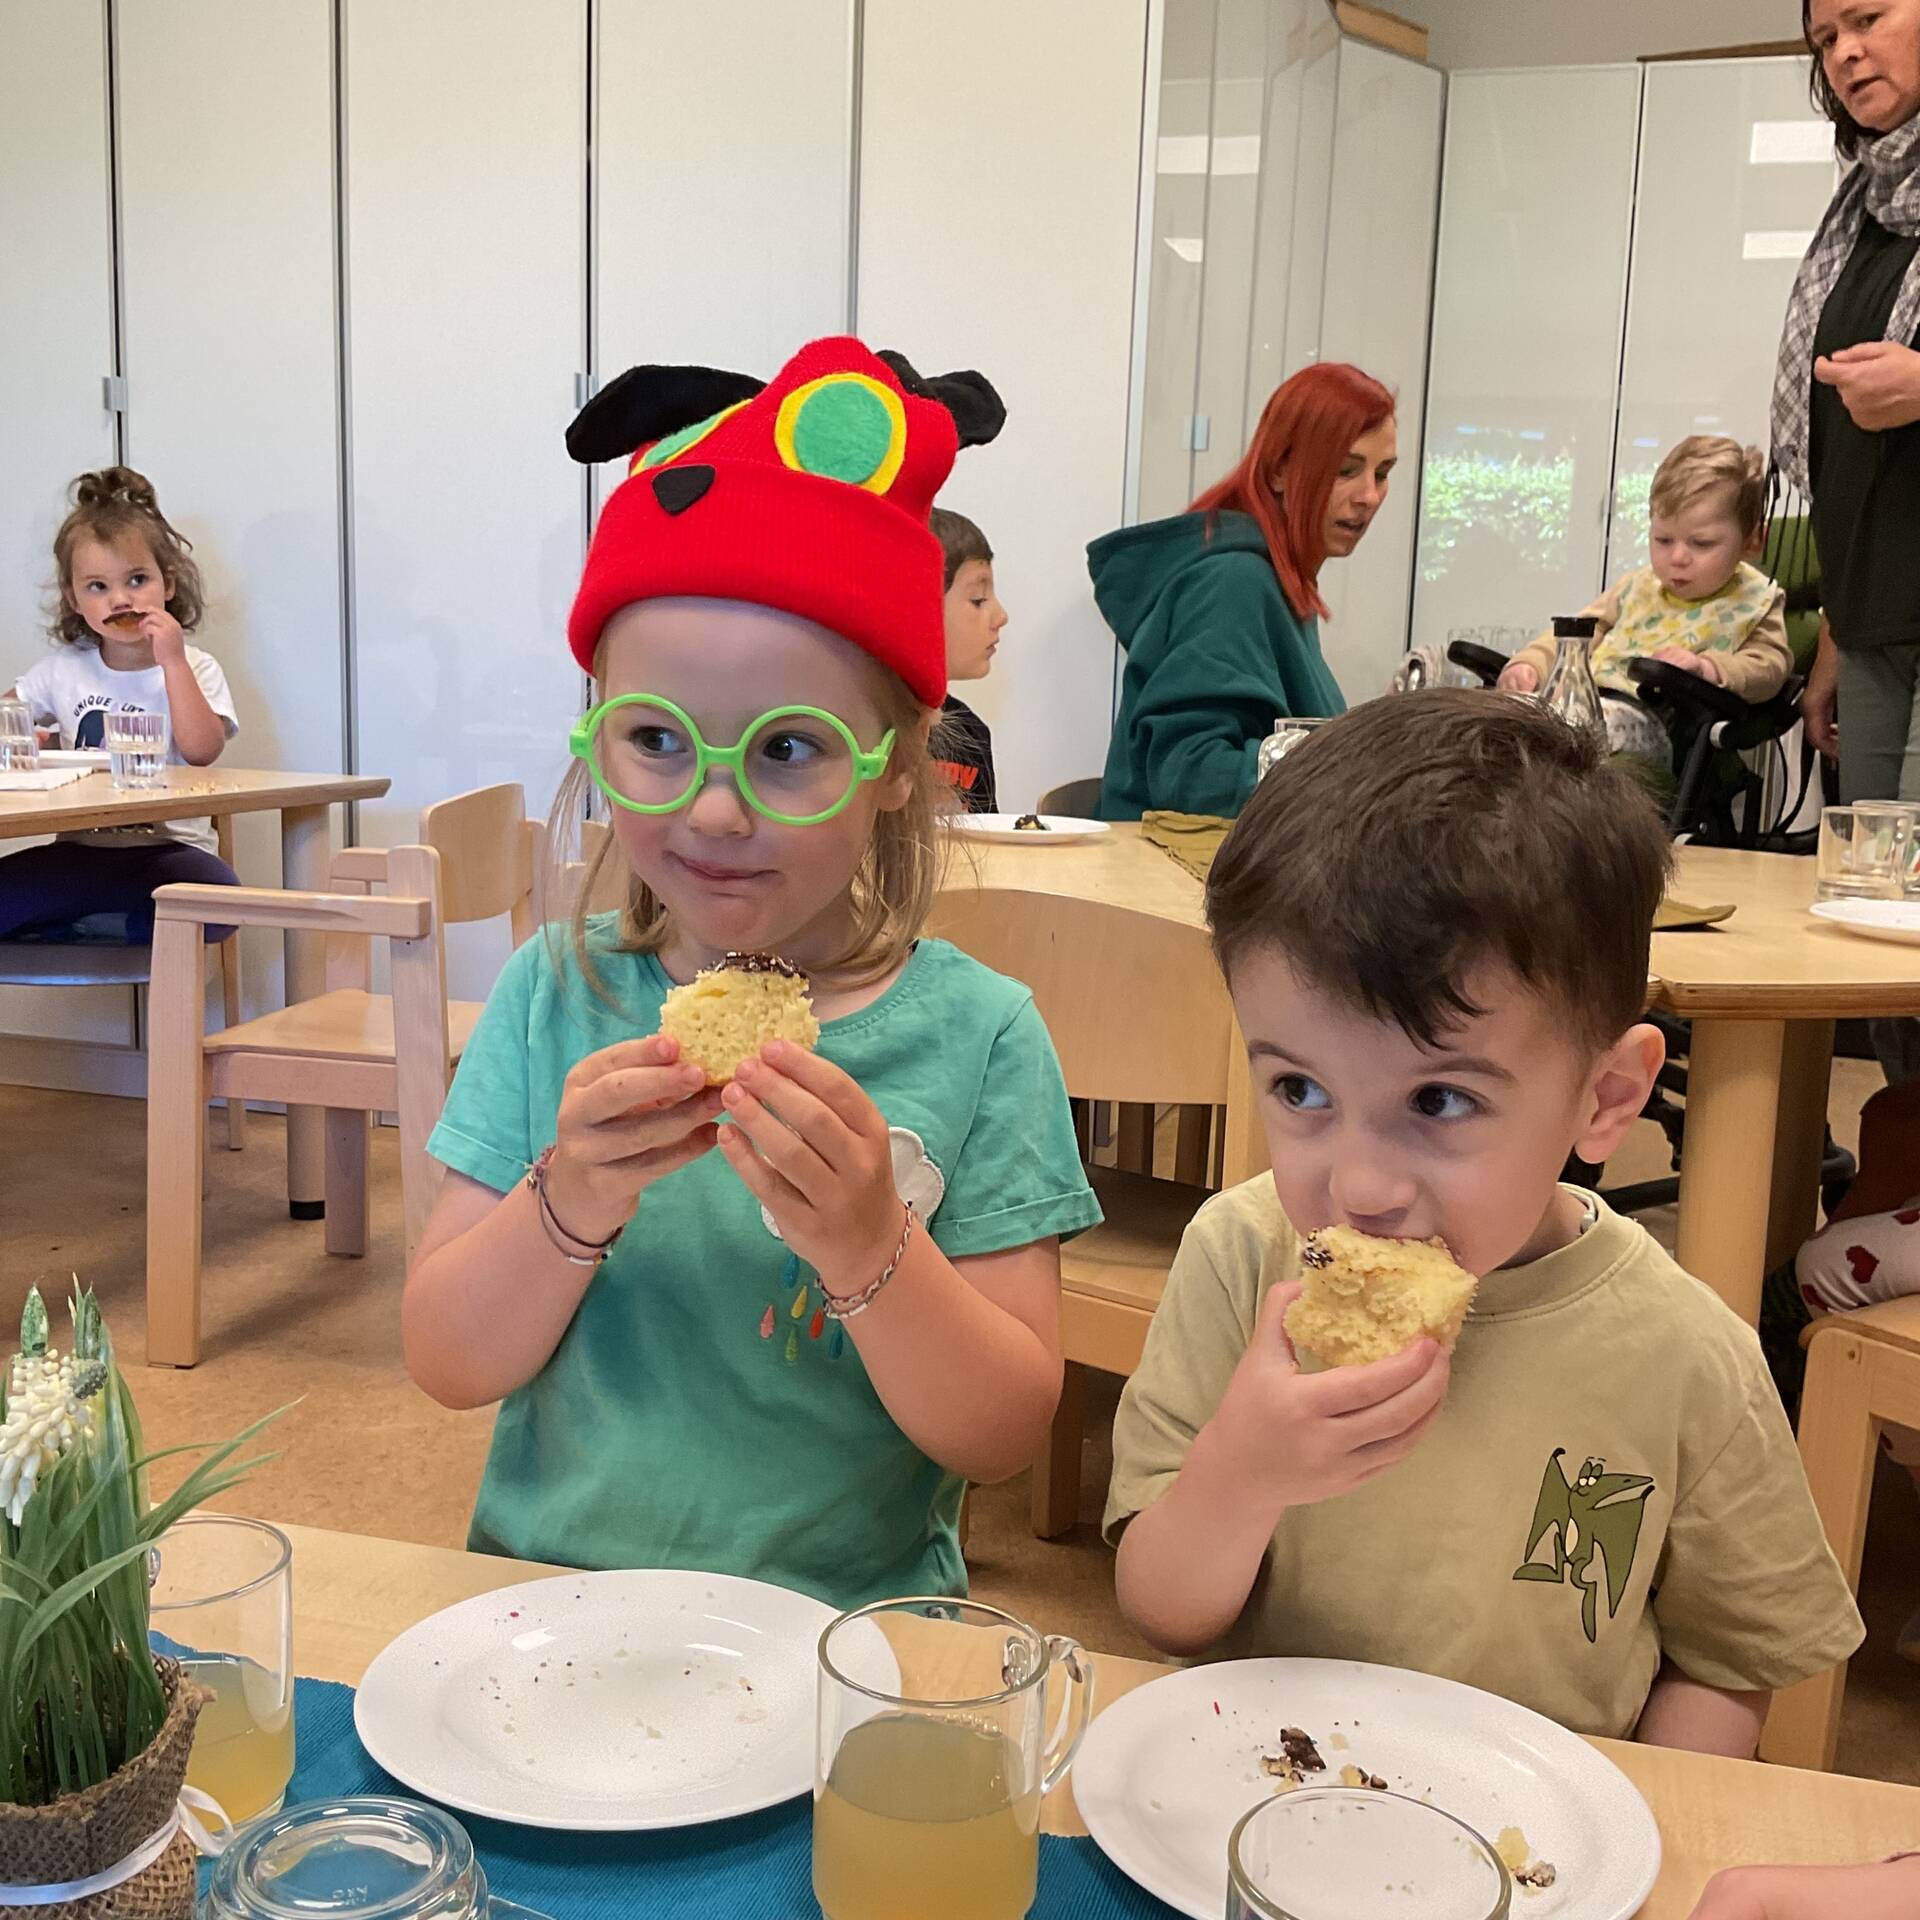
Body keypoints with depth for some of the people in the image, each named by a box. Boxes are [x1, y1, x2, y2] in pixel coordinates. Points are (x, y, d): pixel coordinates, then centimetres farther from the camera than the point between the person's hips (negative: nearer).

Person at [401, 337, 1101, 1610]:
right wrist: (571, 1204, -17)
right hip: (546, 1594, 1)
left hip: (848, 1627, -1)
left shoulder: (975, 1035, -6)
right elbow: (448, 1366, -1)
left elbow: (1008, 1438, -7)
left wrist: (868, 1247, -22)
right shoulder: (555, 995, 0)